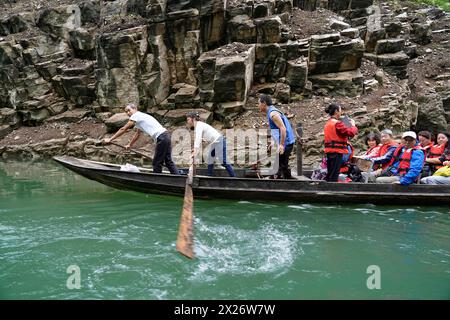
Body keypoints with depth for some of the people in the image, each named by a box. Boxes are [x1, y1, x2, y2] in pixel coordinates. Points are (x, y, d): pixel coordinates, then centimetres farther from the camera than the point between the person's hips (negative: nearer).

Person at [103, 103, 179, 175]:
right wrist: (129, 145, 41)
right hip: (166, 136, 9)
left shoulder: (136, 115, -2)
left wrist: (110, 139, 2)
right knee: (168, 161, 10)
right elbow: (137, 134, 36)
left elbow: (123, 129, -2)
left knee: (157, 163, -2)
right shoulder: (140, 117, 25)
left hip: (161, 138, -9)